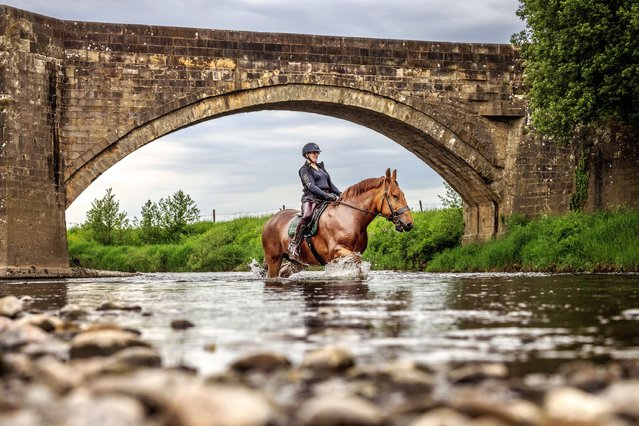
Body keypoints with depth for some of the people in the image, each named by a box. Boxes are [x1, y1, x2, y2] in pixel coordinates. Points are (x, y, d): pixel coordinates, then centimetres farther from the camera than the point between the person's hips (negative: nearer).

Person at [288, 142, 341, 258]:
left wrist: (339, 194, 8)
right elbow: (311, 186, -12)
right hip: (311, 199, -8)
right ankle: (294, 243, -32)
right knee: (307, 216, -36)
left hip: (325, 199, 8)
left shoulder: (321, 167, 24)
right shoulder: (305, 169, 1)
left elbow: (330, 184, 25)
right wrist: (327, 195, -22)